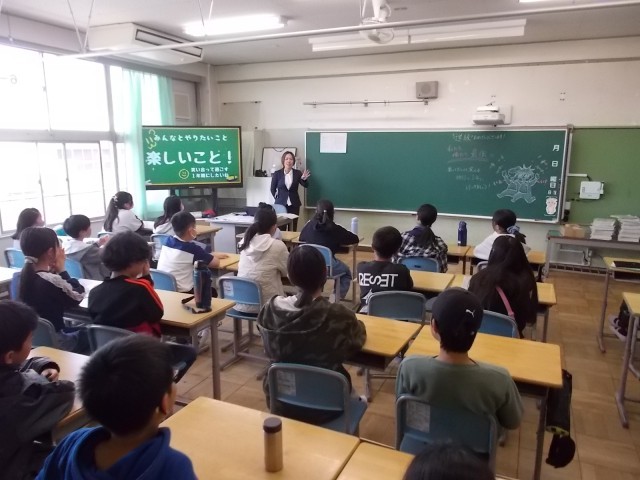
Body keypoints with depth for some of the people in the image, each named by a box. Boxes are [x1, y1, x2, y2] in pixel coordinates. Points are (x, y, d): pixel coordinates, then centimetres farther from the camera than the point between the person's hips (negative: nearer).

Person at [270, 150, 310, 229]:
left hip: (294, 204, 1)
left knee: (293, 228, 5)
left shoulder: (297, 173, 1)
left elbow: (305, 186, -2)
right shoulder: (277, 173, -2)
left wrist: (304, 179, -21)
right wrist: (276, 197, 5)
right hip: (281, 204, -1)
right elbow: (272, 189, 9)